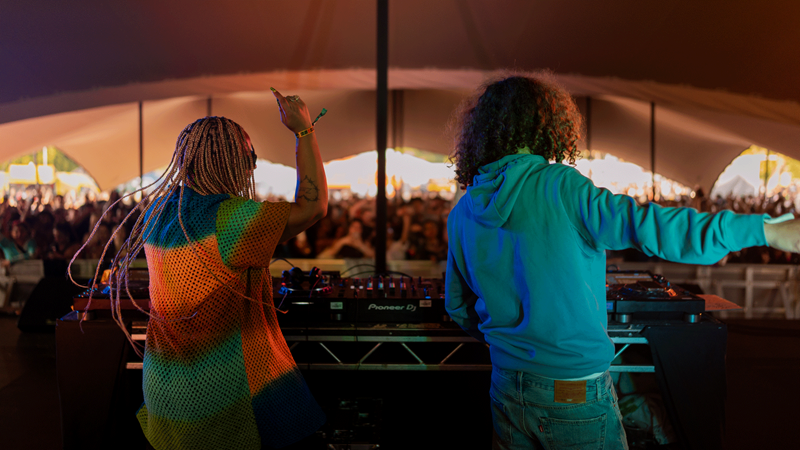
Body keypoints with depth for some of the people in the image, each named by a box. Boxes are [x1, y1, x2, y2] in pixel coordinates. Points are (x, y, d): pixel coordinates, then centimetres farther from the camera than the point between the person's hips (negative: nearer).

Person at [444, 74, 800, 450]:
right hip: (574, 394, -5)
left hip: (505, 387, 5)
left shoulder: (463, 213, 1)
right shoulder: (558, 186, -17)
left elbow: (457, 305, 11)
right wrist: (765, 230, -20)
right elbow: (645, 225, -25)